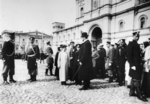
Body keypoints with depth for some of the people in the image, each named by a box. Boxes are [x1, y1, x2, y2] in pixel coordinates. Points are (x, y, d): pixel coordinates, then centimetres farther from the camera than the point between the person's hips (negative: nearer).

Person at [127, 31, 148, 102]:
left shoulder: (137, 44, 17)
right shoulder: (130, 44, -9)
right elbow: (129, 55, -16)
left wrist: (140, 63, 11)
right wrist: (132, 65, -20)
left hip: (138, 65, 9)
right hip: (134, 65, -9)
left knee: (134, 79, 15)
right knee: (137, 80, -3)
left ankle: (132, 92, 25)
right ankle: (140, 95, 5)